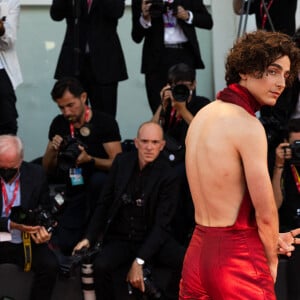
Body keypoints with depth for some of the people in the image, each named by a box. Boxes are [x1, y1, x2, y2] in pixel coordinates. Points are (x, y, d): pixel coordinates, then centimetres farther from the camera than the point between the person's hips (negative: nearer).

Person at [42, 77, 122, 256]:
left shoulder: (105, 122, -9)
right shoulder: (59, 124, 4)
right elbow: (49, 170, 9)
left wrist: (90, 160, -30)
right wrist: (53, 150, -12)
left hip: (100, 187, -3)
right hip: (75, 192, 3)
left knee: (98, 179, -39)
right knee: (67, 245, -18)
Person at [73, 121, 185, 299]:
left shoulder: (168, 177, -9)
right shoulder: (122, 163, 1)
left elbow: (161, 224, -13)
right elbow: (104, 203, 7)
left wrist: (139, 261, -22)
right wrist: (89, 238, -4)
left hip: (153, 239, -1)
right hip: (120, 238, 2)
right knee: (101, 266, -30)